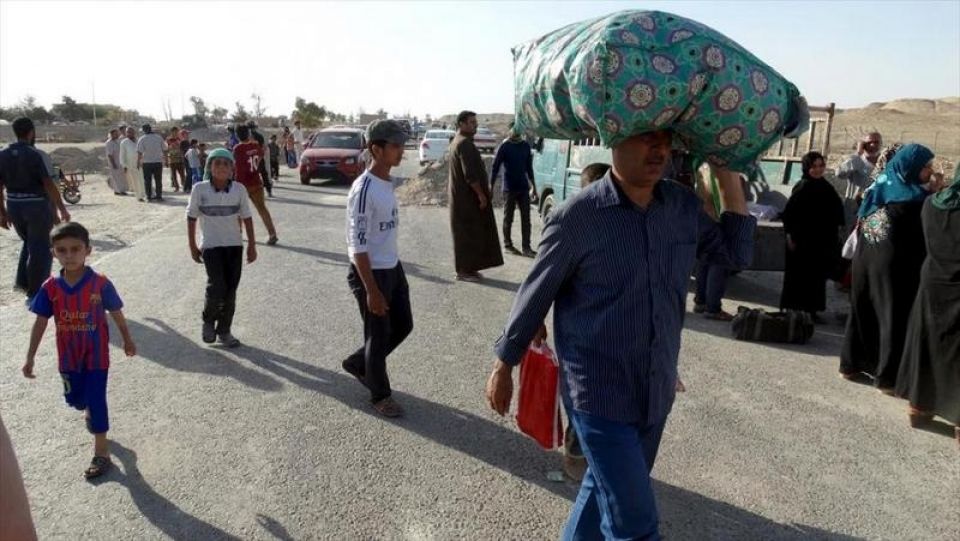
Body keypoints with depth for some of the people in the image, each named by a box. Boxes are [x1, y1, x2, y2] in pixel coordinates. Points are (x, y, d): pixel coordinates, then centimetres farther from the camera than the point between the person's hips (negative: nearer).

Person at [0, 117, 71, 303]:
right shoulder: (34, 155, -14)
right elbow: (49, 185, -18)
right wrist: (62, 210, -12)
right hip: (36, 205, -6)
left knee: (29, 242, 28)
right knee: (40, 249, 6)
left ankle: (22, 281, 22)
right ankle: (35, 293, 10)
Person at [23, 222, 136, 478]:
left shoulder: (101, 284, -17)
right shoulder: (50, 287, -10)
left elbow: (117, 314, -4)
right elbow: (40, 322, -2)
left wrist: (128, 341, 7)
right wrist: (30, 357, -1)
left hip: (96, 355, -3)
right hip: (68, 356, 4)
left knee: (96, 401, 0)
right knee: (74, 398, 19)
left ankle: (101, 453, 11)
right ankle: (90, 412, 56)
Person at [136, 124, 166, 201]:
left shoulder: (142, 139, -6)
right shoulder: (159, 137, 2)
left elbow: (139, 152, -11)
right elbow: (164, 150, 5)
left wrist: (138, 162, -5)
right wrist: (165, 159, 15)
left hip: (147, 163, -2)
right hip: (158, 162, 2)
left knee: (147, 180, 6)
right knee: (158, 180, 8)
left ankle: (149, 197, 6)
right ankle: (159, 196, 9)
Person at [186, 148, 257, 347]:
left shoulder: (239, 189, -6)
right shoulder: (199, 189, -9)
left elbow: (246, 218, 2)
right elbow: (191, 218, 0)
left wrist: (252, 245, 3)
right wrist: (192, 246, 1)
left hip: (234, 245, 2)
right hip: (211, 245, -2)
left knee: (230, 291, 7)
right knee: (217, 288, -13)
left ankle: (224, 331, 24)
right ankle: (208, 321, 17)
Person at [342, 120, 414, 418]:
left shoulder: (388, 183, 6)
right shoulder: (363, 190, -22)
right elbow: (358, 245, -23)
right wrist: (371, 290, -24)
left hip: (393, 268, 9)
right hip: (371, 272, -9)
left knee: (403, 325, 18)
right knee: (378, 336, 5)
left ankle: (357, 363, 38)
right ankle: (380, 395, 26)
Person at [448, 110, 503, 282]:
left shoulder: (457, 141, 15)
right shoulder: (465, 143, -18)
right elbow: (470, 173, -24)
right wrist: (481, 194, -19)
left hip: (463, 195, 10)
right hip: (467, 197, -10)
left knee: (469, 233, 14)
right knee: (467, 233, -3)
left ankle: (468, 268, 20)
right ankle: (464, 271, 3)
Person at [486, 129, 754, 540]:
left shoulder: (684, 206, 0)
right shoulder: (577, 217, -16)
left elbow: (736, 252, 10)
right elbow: (535, 294, -8)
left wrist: (728, 173, 1)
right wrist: (503, 367, 1)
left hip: (656, 392, 6)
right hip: (598, 393, -5)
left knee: (607, 490, 23)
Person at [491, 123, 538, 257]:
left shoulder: (526, 146, 8)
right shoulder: (504, 146, -7)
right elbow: (495, 167, -8)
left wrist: (533, 185, 16)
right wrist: (490, 186, -14)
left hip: (524, 187, 4)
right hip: (509, 188, -4)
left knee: (526, 218, 1)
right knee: (508, 218, 5)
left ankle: (526, 247, 4)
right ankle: (507, 245, 18)